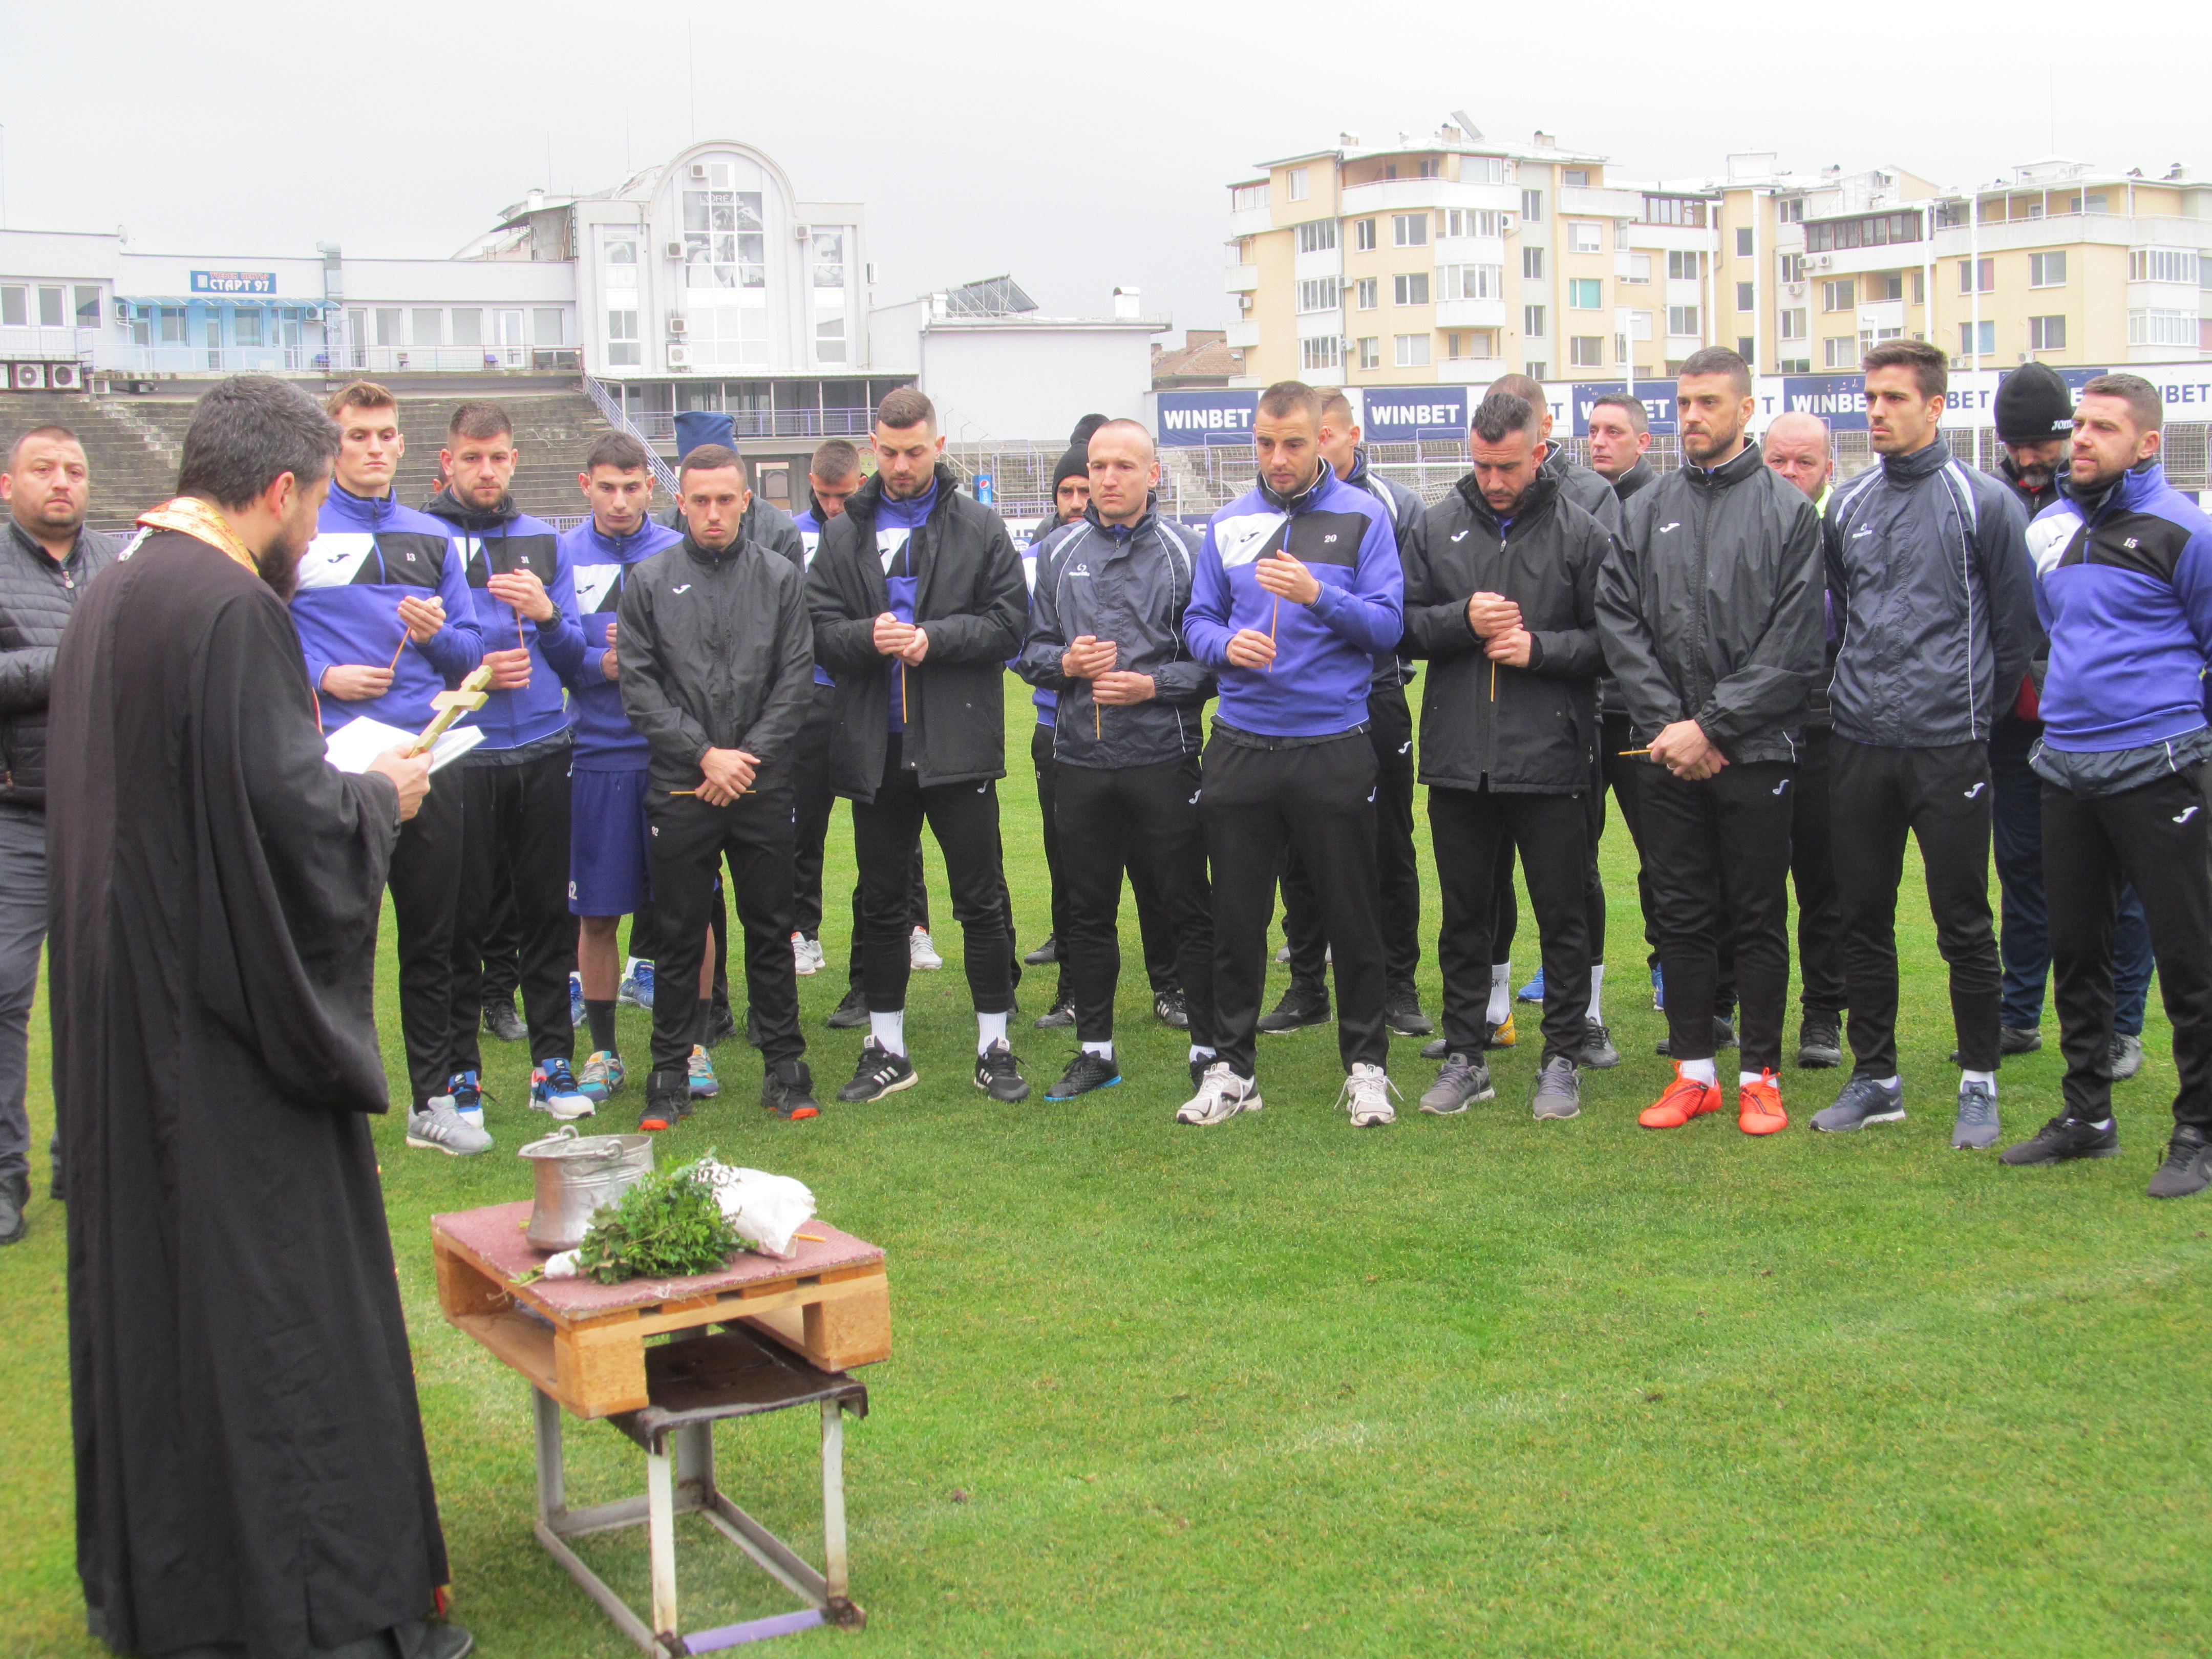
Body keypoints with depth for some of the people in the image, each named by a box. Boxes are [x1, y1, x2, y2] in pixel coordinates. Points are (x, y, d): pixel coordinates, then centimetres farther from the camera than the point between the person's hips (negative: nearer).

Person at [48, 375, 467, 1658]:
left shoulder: (110, 599, 10)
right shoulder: (234, 612, -20)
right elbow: (294, 820, -24)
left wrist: (342, 783, 15)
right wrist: (381, 795, -4)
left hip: (130, 1020, 10)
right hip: (229, 1027, -9)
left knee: (151, 1285, 17)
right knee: (275, 1307, -1)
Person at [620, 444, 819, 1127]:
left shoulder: (780, 578, 5)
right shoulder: (649, 582, 4)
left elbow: (797, 681, 2)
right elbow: (639, 686, -1)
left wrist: (748, 756, -7)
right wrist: (705, 754, -9)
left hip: (764, 785, 0)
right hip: (681, 788, 0)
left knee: (770, 929, 7)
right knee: (679, 935, 5)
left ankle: (784, 1066, 16)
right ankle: (671, 1072, 15)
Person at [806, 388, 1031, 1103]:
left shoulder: (981, 528, 2)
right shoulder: (844, 533, 8)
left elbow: (1009, 624, -3)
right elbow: (819, 629, 3)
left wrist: (935, 637, -16)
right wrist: (867, 637, -17)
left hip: (958, 743, -2)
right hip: (875, 746, 3)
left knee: (981, 901, 3)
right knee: (881, 901, 11)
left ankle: (994, 1046, 14)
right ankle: (887, 1048, 22)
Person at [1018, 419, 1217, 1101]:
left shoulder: (1185, 552, -2)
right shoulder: (1059, 551, 10)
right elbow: (1031, 649, 13)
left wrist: (1154, 685, -17)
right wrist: (1064, 662, -8)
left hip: (1164, 757, -4)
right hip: (1080, 759, 4)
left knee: (1189, 909, 2)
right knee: (1088, 911, 12)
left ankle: (1210, 1049, 12)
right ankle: (1095, 1049, 23)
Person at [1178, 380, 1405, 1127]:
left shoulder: (1363, 516, -1)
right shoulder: (1229, 523, 8)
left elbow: (1387, 625, -7)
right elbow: (1197, 621, 10)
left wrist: (1320, 595, -22)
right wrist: (1226, 643, -12)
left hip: (1335, 748, -3)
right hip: (1240, 747, 3)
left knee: (1352, 917, 6)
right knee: (1237, 917, 9)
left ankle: (1367, 1065, 19)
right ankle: (1231, 1066, 21)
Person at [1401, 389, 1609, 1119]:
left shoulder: (1583, 534, -2)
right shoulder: (1438, 526, 6)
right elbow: (1402, 624, 6)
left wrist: (1539, 648, -15)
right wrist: (1461, 620, -11)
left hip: (1550, 762, -2)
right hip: (1456, 758, 3)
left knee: (1563, 916, 7)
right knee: (1463, 915, 12)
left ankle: (1564, 1058, 19)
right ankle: (1465, 1056, 24)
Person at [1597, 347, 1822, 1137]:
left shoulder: (1788, 510, -1)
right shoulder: (1645, 510, 9)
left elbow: (1793, 647, -7)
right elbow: (1618, 621, 2)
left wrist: (1712, 725, -12)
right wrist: (1667, 723, -9)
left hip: (1755, 750, -3)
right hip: (1666, 751, 3)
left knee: (1758, 917, 4)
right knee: (1682, 915, 9)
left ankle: (1761, 1075, 15)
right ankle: (1694, 1070, 18)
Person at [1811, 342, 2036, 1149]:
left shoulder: (1983, 502, -5)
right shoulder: (1847, 506, 9)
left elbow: (2016, 627, 1)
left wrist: (1974, 711, 5)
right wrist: (1853, 692, 15)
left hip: (1950, 748, -4)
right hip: (1860, 747, 5)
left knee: (1963, 923, 1)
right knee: (1863, 917, 9)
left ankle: (1980, 1082, 14)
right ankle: (1874, 1077, 21)